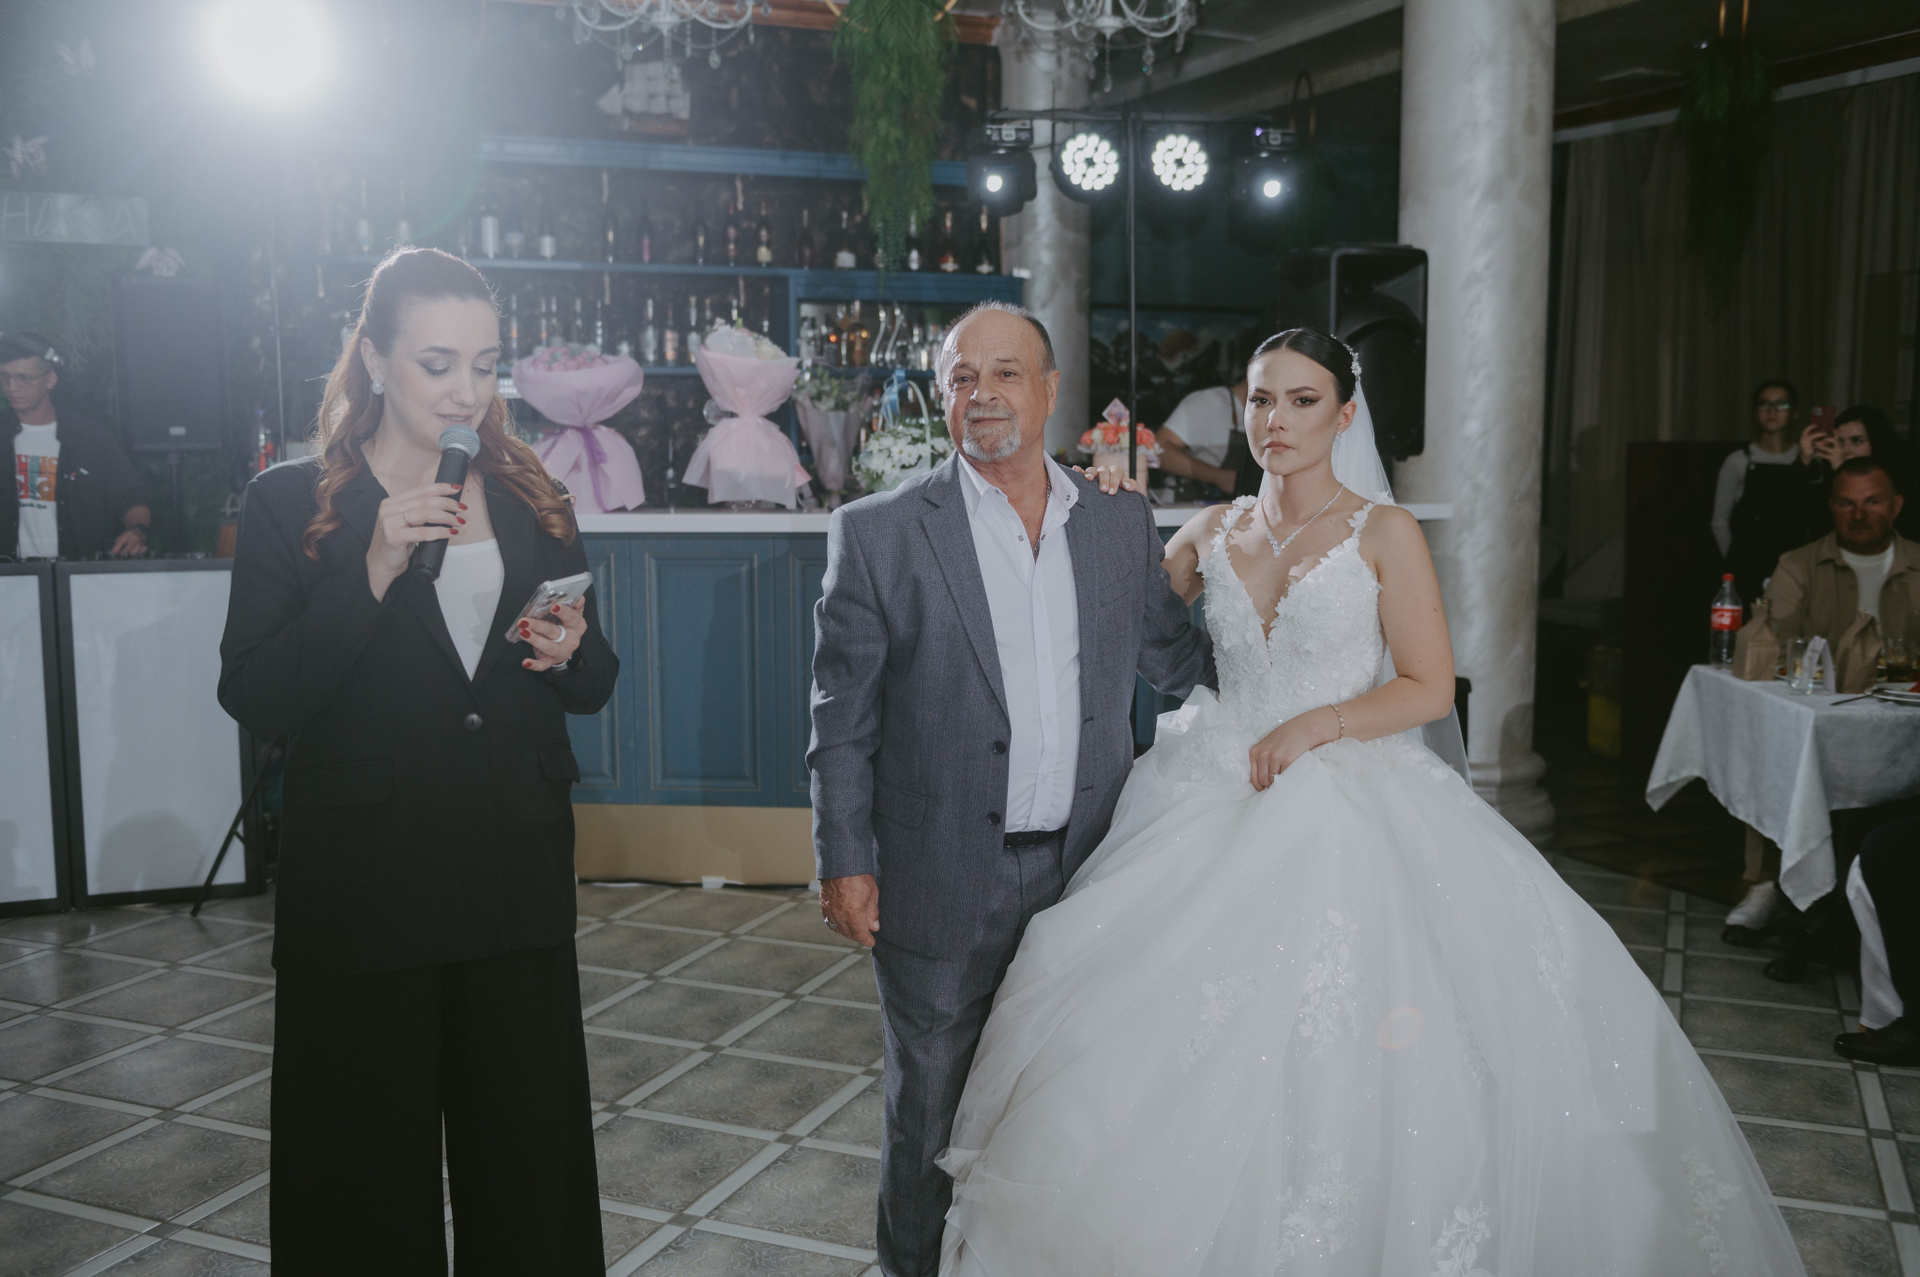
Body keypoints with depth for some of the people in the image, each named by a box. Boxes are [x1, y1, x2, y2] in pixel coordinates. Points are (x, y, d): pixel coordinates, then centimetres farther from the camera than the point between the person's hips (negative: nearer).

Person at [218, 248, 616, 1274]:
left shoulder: (532, 502, 8)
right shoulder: (291, 503, -2)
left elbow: (593, 688, 12)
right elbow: (253, 701, -11)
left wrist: (569, 655, -11)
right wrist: (373, 574, -21)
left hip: (517, 879, 3)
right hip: (362, 885, -3)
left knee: (526, 1155, 12)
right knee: (366, 1167, 11)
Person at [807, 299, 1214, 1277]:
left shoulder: (1122, 525, 4)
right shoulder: (878, 534, -6)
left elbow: (1173, 658, 15)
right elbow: (843, 718, -5)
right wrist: (844, 861, -8)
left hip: (1084, 870, 3)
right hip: (943, 885, -3)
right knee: (931, 1113, 14)